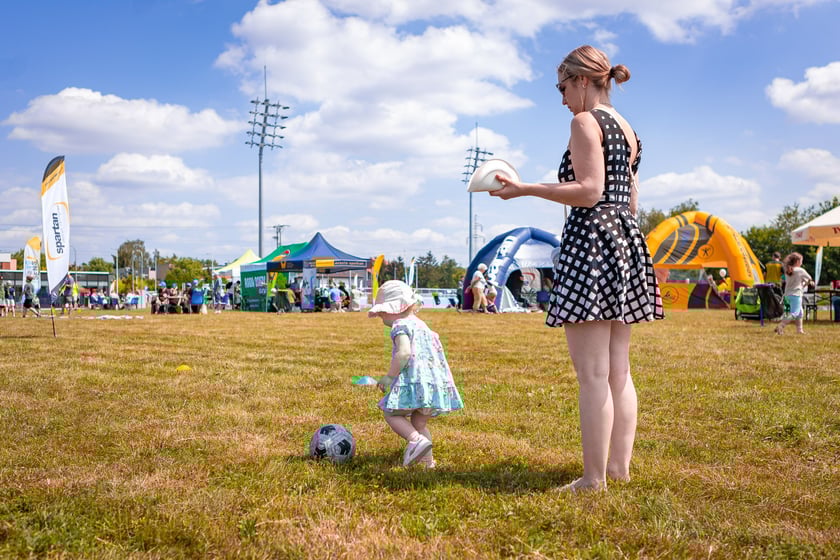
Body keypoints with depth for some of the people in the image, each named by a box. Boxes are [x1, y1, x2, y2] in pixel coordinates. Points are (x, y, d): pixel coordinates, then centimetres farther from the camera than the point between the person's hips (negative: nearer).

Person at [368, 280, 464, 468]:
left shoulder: (400, 326, -6)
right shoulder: (420, 325, 23)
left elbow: (404, 352, -22)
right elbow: (437, 350, 26)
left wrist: (389, 376, -15)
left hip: (414, 381, -9)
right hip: (435, 382, 9)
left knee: (392, 414, 2)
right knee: (419, 422, 19)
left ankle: (416, 439, -21)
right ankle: (427, 460, 18)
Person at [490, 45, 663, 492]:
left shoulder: (586, 122, -7)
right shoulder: (628, 131, 20)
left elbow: (588, 191, -16)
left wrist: (525, 189, -12)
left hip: (591, 241, -9)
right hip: (626, 242, 10)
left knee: (592, 375, -7)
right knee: (618, 372, 12)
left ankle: (594, 478, -3)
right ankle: (620, 467, 18)